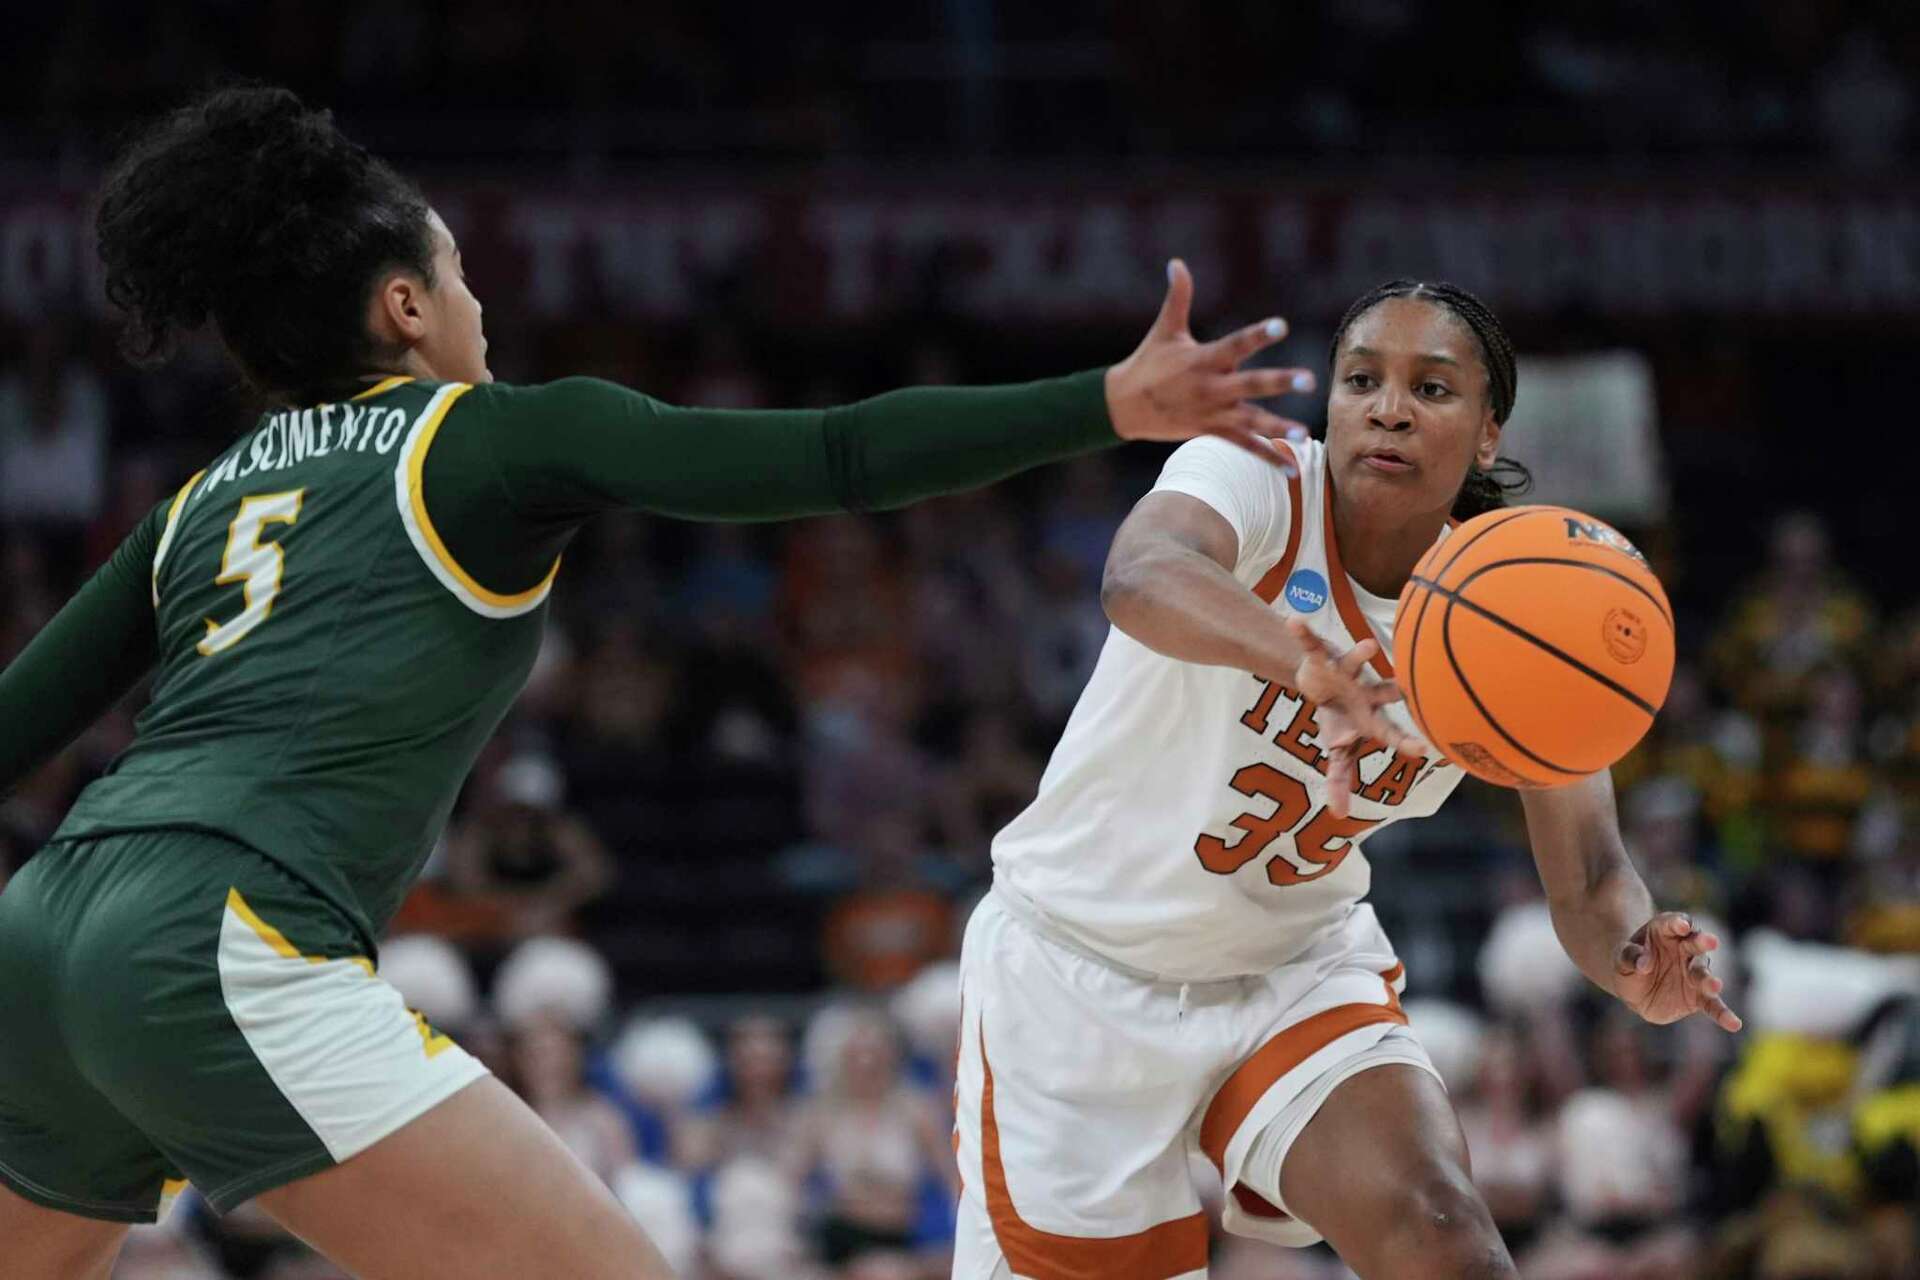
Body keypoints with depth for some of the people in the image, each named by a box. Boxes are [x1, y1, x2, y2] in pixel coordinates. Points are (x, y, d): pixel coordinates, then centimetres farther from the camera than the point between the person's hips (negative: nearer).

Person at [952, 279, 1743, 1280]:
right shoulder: (1258, 482, -20)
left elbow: (1587, 885, -12)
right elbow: (1139, 577, -44)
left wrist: (1635, 962, -36)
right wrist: (1308, 656, -64)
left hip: (1298, 972, 2)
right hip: (1076, 962, -2)